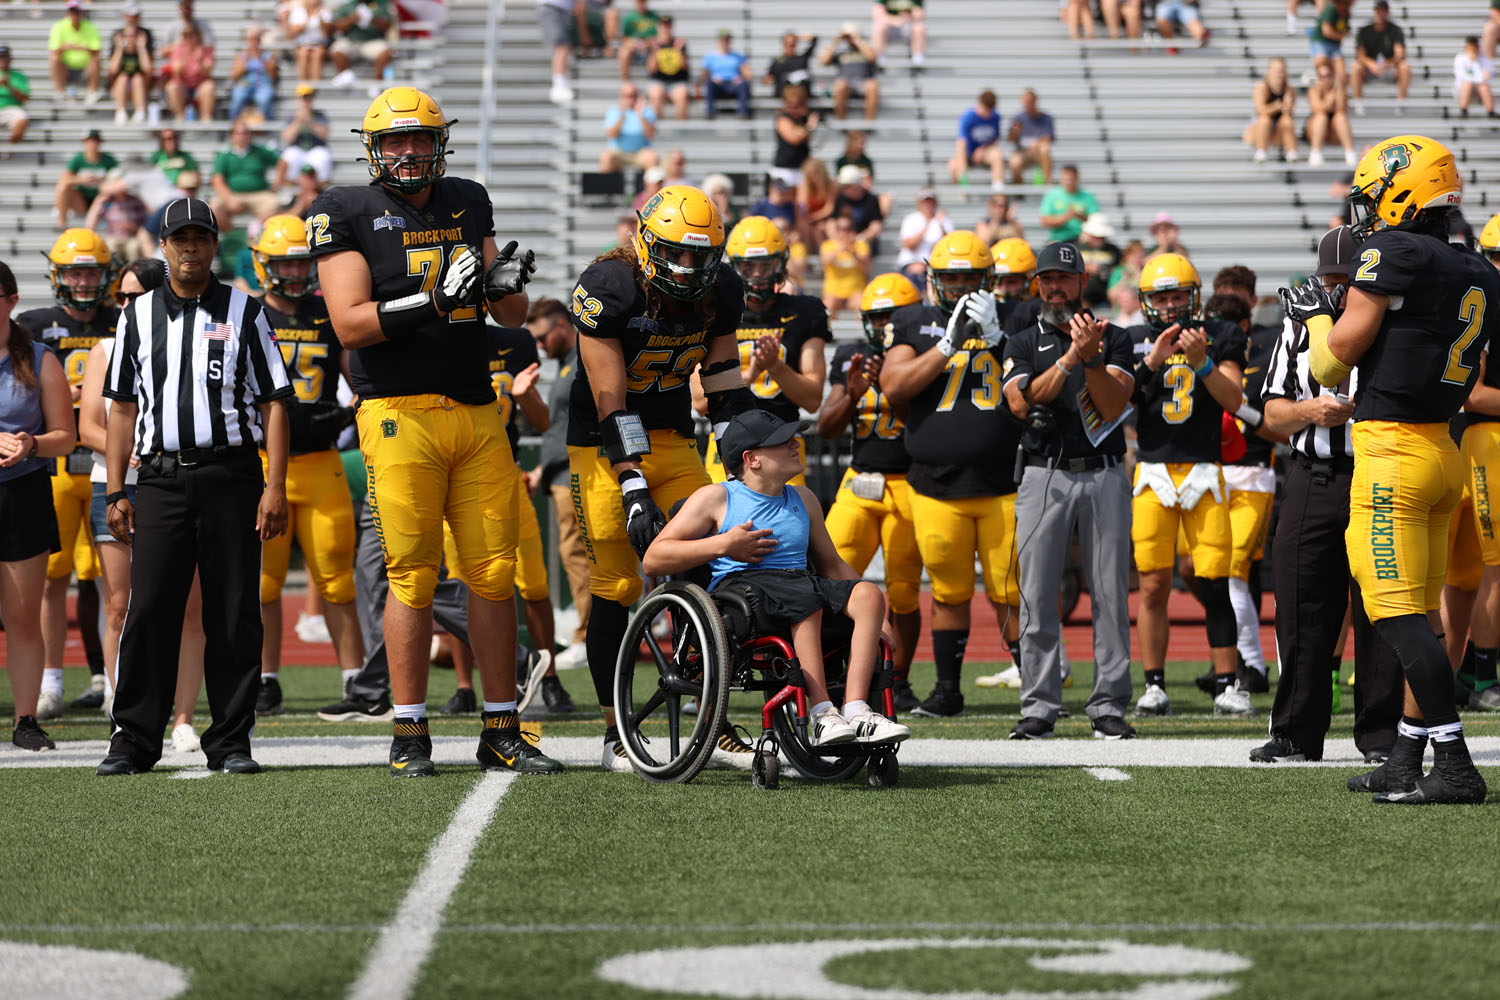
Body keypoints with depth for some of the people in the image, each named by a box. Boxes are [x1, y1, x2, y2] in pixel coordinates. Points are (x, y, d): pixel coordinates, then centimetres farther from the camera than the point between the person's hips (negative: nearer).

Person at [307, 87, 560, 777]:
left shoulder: (467, 205, 15)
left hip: (476, 413, 5)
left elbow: (512, 316, 17)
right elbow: (351, 325, -11)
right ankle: (409, 737, 2)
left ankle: (501, 732, 9)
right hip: (399, 412, -5)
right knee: (412, 577, -5)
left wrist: (504, 284, -5)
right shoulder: (347, 216, -1)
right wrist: (434, 300, -20)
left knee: (495, 573, 3)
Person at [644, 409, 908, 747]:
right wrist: (724, 546, -6)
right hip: (740, 585, -5)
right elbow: (652, 560, 2)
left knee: (869, 595, -24)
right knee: (805, 599, -37)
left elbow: (831, 564, 31)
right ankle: (821, 715, -39)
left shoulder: (803, 500, 25)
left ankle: (856, 710, -35)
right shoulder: (715, 498, 8)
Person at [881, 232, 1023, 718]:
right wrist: (949, 344, -12)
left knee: (1012, 594, -2)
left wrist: (996, 337, -13)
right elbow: (894, 386, -6)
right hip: (937, 486, 1)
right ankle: (947, 688, 19)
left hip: (1003, 486, -1)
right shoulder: (914, 325, 8)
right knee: (949, 592, 8)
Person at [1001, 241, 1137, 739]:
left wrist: (1091, 358, -19)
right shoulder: (1024, 343, 9)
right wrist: (1070, 358, -17)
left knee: (1111, 594, 0)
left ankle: (1109, 705, 4)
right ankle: (1039, 706, 3)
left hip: (1104, 476, 0)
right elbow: (1021, 403, -9)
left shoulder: (1114, 339, 8)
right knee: (1037, 595, -2)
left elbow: (1115, 405, -5)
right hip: (1045, 477, 0)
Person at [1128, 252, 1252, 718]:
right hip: (1153, 473, 1)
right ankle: (1154, 686, 5)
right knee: (1153, 584, -2)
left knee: (1215, 583, -3)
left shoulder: (1220, 339, 6)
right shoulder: (1136, 342, 8)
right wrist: (1152, 362, -16)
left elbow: (1233, 400, -6)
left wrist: (1202, 363, -19)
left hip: (1204, 472, 0)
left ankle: (1227, 685, 4)